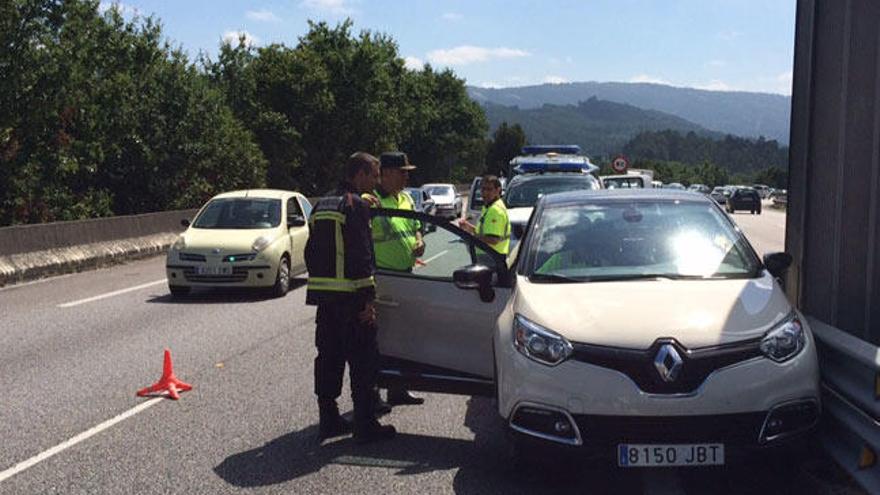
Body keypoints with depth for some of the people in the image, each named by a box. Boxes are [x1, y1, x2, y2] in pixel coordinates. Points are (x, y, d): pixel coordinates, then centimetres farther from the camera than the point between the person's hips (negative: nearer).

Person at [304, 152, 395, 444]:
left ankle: (328, 420, 20)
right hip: (350, 296, -8)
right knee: (362, 361, -1)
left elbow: (311, 252, 19)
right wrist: (368, 298, -17)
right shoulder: (356, 204, -11)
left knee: (328, 358, 13)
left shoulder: (321, 206, 16)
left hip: (324, 296, 8)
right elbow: (362, 255, -18)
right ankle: (365, 426, 3)